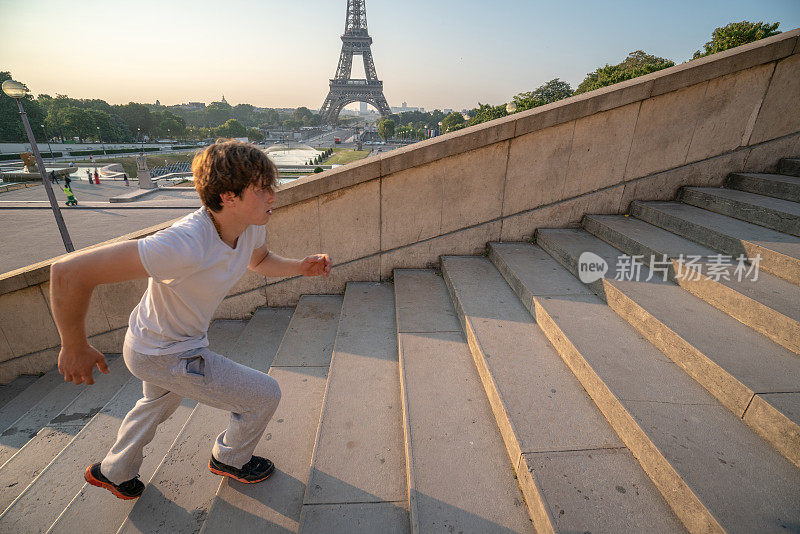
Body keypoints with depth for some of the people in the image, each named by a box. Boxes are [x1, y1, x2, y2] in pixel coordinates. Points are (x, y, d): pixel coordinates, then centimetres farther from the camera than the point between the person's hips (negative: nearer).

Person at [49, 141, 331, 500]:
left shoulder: (251, 225, -14)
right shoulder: (185, 245, -40)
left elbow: (259, 261, 9)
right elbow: (68, 272, -37)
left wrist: (301, 267, -10)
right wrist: (75, 348, -22)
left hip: (172, 339, 9)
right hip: (165, 357, -8)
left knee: (159, 404, 36)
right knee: (265, 395, 1)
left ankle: (113, 472, 63)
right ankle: (230, 459, 32)